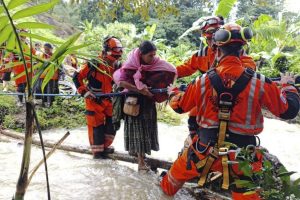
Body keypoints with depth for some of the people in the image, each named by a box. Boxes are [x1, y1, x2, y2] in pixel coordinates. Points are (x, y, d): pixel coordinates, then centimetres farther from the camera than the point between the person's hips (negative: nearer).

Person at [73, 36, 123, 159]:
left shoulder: (116, 66, -1)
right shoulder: (94, 64, -20)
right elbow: (77, 77, -14)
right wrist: (84, 92, -20)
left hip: (108, 101, 6)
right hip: (94, 100, -6)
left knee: (112, 123, 10)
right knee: (97, 126, -1)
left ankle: (105, 146, 30)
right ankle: (97, 151, 15)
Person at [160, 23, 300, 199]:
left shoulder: (203, 81, -11)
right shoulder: (258, 82, -15)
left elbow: (178, 106, 3)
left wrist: (172, 92, 26)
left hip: (205, 151, 2)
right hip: (241, 157, -1)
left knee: (179, 170, 29)